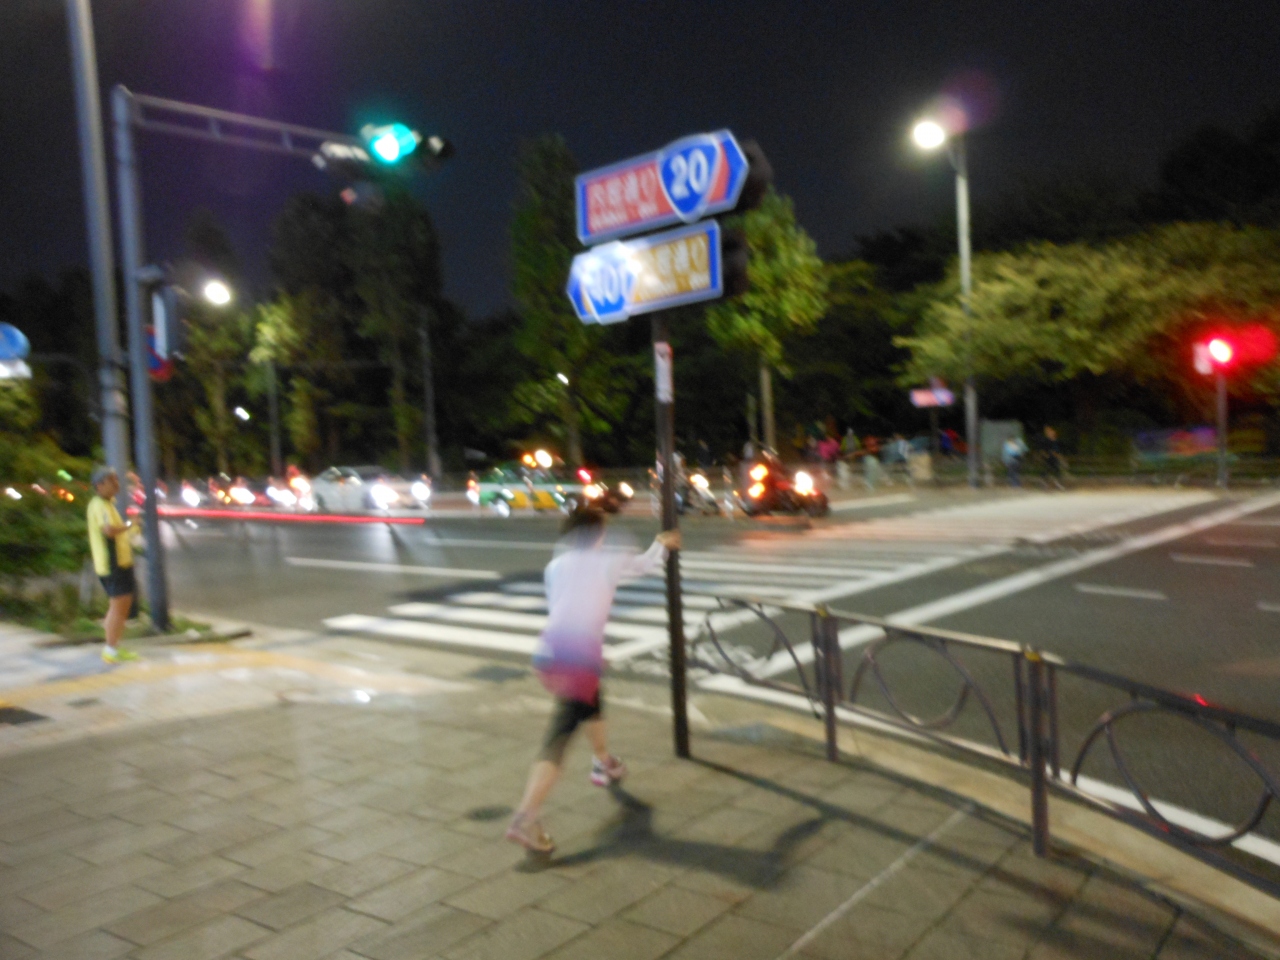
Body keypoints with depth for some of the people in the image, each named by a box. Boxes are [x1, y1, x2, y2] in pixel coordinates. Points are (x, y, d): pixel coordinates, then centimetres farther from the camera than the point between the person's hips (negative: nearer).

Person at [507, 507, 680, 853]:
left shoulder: (556, 565, 16)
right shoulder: (607, 561, 7)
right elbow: (644, 562, 25)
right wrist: (661, 544, 46)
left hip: (548, 652, 6)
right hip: (578, 656, -6)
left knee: (590, 701, 33)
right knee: (559, 737, -10)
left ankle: (604, 763, 55)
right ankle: (525, 819, -22)